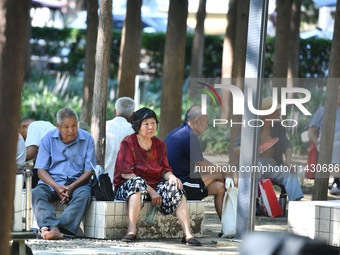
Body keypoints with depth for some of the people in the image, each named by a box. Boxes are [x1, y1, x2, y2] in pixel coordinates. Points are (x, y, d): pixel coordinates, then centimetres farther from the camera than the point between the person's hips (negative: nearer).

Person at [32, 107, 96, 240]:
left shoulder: (87, 139, 1)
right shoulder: (49, 139, 2)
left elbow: (88, 171, -1)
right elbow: (41, 170, 1)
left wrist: (71, 187, -19)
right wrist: (57, 187, -18)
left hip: (77, 183, -1)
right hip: (51, 181, 1)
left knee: (84, 194, -34)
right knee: (37, 193, -31)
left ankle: (58, 228, -52)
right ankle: (53, 228, -54)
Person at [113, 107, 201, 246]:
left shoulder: (159, 145, 11)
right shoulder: (128, 143, -6)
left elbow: (164, 170, 11)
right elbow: (126, 173, -14)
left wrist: (172, 177, -16)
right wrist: (150, 191, -21)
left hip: (154, 186, 5)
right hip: (126, 187, -5)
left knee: (175, 187, -23)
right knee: (138, 182, -38)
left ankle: (187, 233, -31)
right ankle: (132, 230, -45)